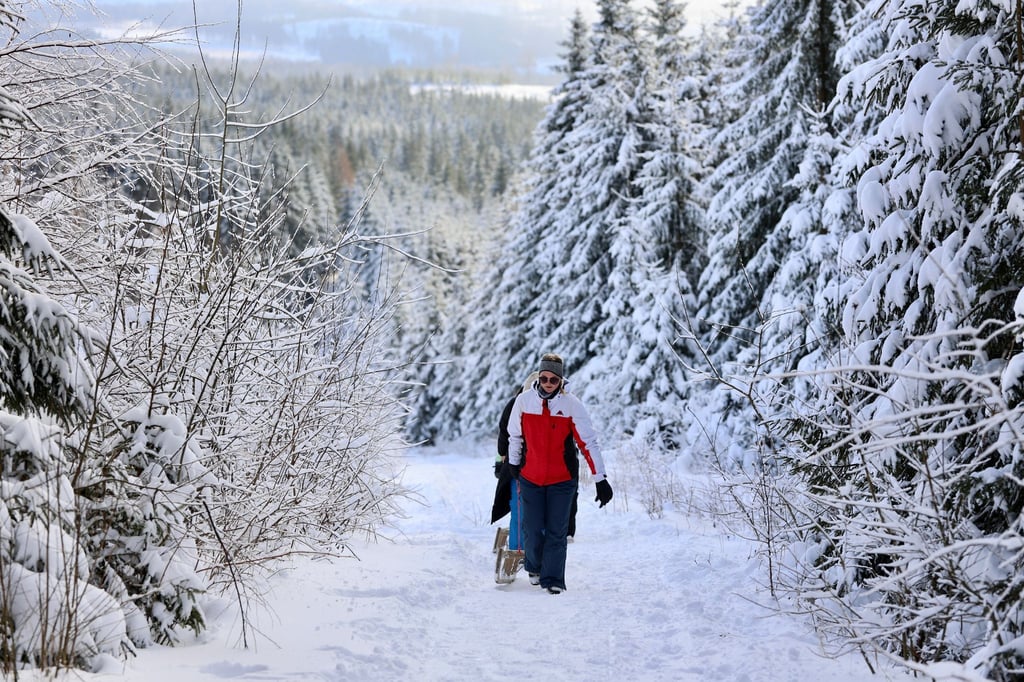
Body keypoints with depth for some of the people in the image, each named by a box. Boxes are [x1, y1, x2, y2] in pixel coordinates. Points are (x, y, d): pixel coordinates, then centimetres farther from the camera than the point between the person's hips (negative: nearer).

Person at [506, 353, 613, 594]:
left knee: (556, 531, -1)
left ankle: (553, 579, 10)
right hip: (530, 477, 1)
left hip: (562, 479, -1)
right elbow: (514, 435, 11)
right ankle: (534, 567, 31)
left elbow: (588, 442, -12)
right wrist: (513, 464, 20)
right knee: (533, 529, 4)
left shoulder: (572, 404, -12)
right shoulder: (523, 400, -6)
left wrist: (600, 479, -16)